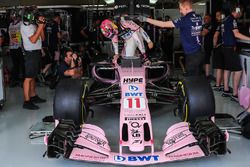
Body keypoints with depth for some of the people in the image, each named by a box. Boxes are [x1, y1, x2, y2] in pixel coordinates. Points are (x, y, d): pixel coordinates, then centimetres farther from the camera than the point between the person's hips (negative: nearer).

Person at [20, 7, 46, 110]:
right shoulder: (25, 26, -11)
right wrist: (40, 26, -18)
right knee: (28, 78, -8)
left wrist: (41, 26, 0)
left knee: (33, 76, 16)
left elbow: (42, 38, 13)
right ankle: (27, 102, -7)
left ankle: (33, 96, 25)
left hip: (36, 52, 9)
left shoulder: (33, 25, 14)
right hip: (31, 53, -9)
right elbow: (33, 40, -22)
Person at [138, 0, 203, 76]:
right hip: (200, 53, 8)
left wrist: (146, 19, -13)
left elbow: (164, 24, -17)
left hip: (191, 55, -8)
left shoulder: (185, 20, -16)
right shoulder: (199, 18, 6)